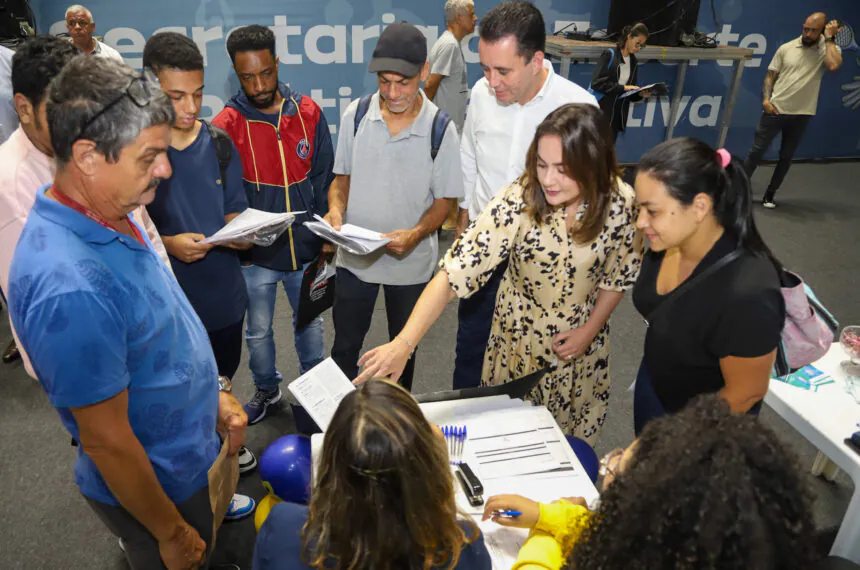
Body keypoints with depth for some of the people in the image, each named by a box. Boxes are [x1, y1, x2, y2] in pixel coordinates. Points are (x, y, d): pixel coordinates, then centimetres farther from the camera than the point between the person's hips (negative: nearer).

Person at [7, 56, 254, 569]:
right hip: (155, 487, -8)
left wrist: (211, 394, 9)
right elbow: (106, 441, -27)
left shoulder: (109, 216, -6)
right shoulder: (69, 285, -36)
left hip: (188, 460, 8)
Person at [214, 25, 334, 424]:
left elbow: (324, 178, 2)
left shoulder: (309, 113, -4)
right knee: (258, 330, 16)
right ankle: (267, 389, 41)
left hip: (306, 246, 2)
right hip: (256, 254, -1)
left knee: (310, 321, 19)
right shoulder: (226, 125, -11)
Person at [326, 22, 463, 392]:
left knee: (404, 348, 20)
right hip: (354, 254, 2)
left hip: (411, 260, -1)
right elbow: (343, 176, 4)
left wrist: (417, 233, -27)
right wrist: (336, 209, -17)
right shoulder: (356, 115, -7)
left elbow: (444, 199, -8)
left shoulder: (439, 129, -14)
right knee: (344, 346, 16)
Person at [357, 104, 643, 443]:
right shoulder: (516, 203, -29)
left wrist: (589, 331, -10)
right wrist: (403, 344, -45)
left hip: (582, 342, 2)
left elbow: (619, 276, -3)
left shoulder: (622, 202, -21)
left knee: (572, 437, 23)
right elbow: (454, 273, -35)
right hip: (520, 335, -1)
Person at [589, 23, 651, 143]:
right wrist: (622, 87, -18)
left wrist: (640, 94, -5)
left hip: (617, 114, 6)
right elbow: (597, 82, -15)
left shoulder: (633, 62, 14)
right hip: (600, 111, -6)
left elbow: (630, 93, 17)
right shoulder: (609, 55, -5)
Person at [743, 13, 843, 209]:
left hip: (801, 115, 0)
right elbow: (770, 75, 6)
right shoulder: (786, 48, 2)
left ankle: (769, 195, 19)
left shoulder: (828, 50, -1)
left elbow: (833, 66, -23)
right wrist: (766, 99, -9)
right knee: (757, 151, 1)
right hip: (775, 109, 0)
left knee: (786, 158, 8)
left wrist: (829, 38, -14)